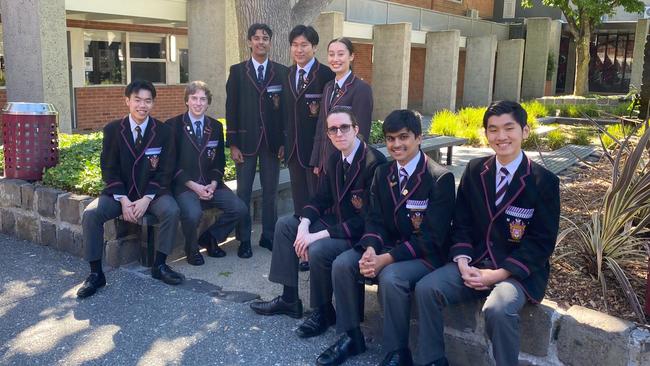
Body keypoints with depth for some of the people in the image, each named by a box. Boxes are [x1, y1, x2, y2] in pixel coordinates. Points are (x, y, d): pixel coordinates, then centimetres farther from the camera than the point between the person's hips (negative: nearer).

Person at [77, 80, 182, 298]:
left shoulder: (163, 131, -2)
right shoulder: (113, 130, -1)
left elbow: (165, 172, -4)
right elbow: (109, 170, -2)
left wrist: (146, 199, -17)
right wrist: (124, 200, -16)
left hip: (151, 192, 0)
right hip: (119, 193, 1)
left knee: (172, 211, -29)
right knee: (90, 214, -23)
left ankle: (159, 265, -12)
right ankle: (96, 274, -11)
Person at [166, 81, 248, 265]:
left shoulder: (216, 127, 11)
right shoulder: (173, 125, -3)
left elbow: (219, 161, 13)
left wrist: (213, 184, -6)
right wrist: (193, 185, -15)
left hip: (210, 183, 5)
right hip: (184, 184, -4)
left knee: (240, 209, -15)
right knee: (193, 214, -33)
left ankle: (210, 237, 12)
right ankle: (192, 249, 1)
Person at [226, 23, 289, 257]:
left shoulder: (282, 72, 6)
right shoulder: (237, 71, 4)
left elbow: (285, 108, 4)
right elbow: (231, 108, 0)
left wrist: (284, 141, -1)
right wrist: (232, 144, -5)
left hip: (272, 141, 1)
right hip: (246, 139, -1)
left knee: (270, 191, 7)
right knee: (244, 191, 4)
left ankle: (268, 236, 19)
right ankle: (244, 240, 13)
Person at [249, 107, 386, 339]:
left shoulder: (374, 162, -24)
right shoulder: (335, 159, 4)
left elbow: (367, 220, -27)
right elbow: (322, 198, 10)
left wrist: (320, 235, -27)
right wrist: (304, 225, -10)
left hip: (360, 234, -9)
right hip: (336, 221, 9)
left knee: (318, 249, -31)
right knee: (285, 225, 6)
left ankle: (323, 311, -3)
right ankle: (289, 299, 13)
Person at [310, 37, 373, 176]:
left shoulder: (362, 88, -13)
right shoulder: (328, 87, 10)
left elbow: (361, 132, -14)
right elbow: (321, 126, 12)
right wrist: (316, 162, 10)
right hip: (326, 162, 6)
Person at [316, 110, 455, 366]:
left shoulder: (440, 178, -14)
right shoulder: (382, 173, 8)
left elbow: (431, 238, -19)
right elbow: (375, 219, 4)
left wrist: (387, 258, -25)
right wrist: (370, 249, -18)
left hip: (426, 255, -6)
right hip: (387, 246, 6)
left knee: (391, 277, -33)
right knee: (342, 264, -15)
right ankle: (350, 336, 1)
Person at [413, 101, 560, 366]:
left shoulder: (544, 181, -6)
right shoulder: (474, 170, 6)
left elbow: (542, 242, -8)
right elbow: (461, 223, 8)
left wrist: (499, 274, -17)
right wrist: (463, 262, -10)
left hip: (517, 271, -4)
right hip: (475, 263, 4)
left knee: (498, 309, -34)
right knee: (426, 288, -19)